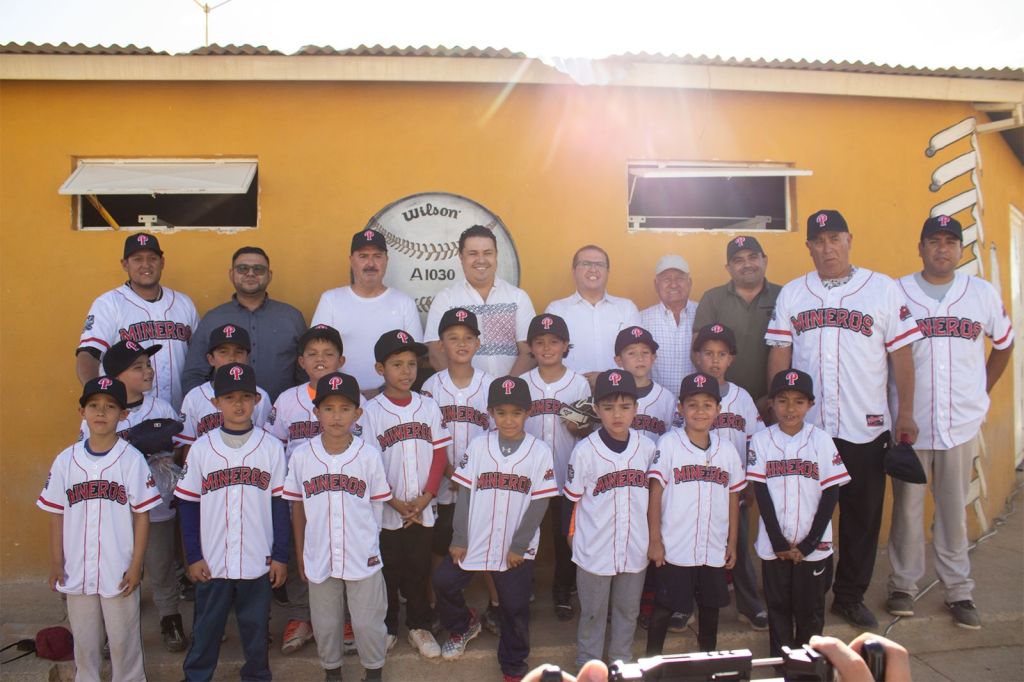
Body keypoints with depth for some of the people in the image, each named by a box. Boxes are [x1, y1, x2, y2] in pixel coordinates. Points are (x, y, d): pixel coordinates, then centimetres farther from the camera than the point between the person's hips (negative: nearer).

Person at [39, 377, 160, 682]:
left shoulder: (132, 459, -9)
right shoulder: (66, 460, -1)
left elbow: (141, 516, -7)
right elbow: (57, 516, 4)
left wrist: (136, 565, -8)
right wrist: (56, 564, 3)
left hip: (119, 571, -3)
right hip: (76, 571, 3)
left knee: (123, 640, 10)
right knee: (83, 639, 18)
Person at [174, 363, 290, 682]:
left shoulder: (272, 447, -5)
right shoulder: (201, 448, -3)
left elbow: (280, 505, -1)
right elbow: (188, 505, 1)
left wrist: (280, 556, -1)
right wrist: (193, 556, -2)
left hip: (258, 561, 0)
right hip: (211, 562, 1)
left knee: (256, 626, 14)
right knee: (206, 628, 15)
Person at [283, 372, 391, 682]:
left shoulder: (369, 455, -10)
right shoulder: (301, 456, -7)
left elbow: (377, 506, 0)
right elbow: (297, 508, 3)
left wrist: (369, 545, 0)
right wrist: (300, 554, 7)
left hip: (362, 557, -1)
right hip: (319, 557, 2)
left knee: (368, 622, 12)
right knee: (325, 623, 18)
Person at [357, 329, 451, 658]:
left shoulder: (429, 406, 0)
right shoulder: (370, 411, -7)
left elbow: (440, 455, 0)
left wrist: (424, 499, -9)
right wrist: (395, 502, -13)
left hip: (423, 510, 2)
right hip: (385, 512, -2)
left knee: (418, 570, 13)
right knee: (387, 572, 12)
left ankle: (419, 625, 29)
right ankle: (387, 627, 30)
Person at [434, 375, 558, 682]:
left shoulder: (540, 452, -10)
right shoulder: (478, 445, -5)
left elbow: (539, 503, -8)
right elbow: (464, 493, -3)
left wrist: (519, 547, -10)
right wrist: (459, 540, -5)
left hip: (517, 548, -2)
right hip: (474, 539, 2)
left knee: (515, 608, 6)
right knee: (443, 580, 6)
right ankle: (464, 625, 37)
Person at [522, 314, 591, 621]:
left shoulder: (580, 383, -1)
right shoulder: (521, 384, 0)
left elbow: (587, 432, 2)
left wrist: (577, 428, -19)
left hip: (567, 474, 0)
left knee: (565, 534, 9)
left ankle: (563, 591, 29)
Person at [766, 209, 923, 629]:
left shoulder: (884, 290, 2)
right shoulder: (791, 294, 6)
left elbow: (901, 354, 2)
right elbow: (779, 355, 6)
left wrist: (906, 413, -1)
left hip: (865, 427, 0)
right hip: (804, 426, 1)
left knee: (863, 515, 9)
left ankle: (850, 597, 26)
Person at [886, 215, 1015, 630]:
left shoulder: (983, 294, 7)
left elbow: (1004, 344, 20)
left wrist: (981, 392, 14)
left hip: (962, 423, 2)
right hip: (909, 422, -2)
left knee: (954, 509, 10)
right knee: (907, 507, 6)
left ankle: (958, 591, 22)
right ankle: (903, 584, 20)